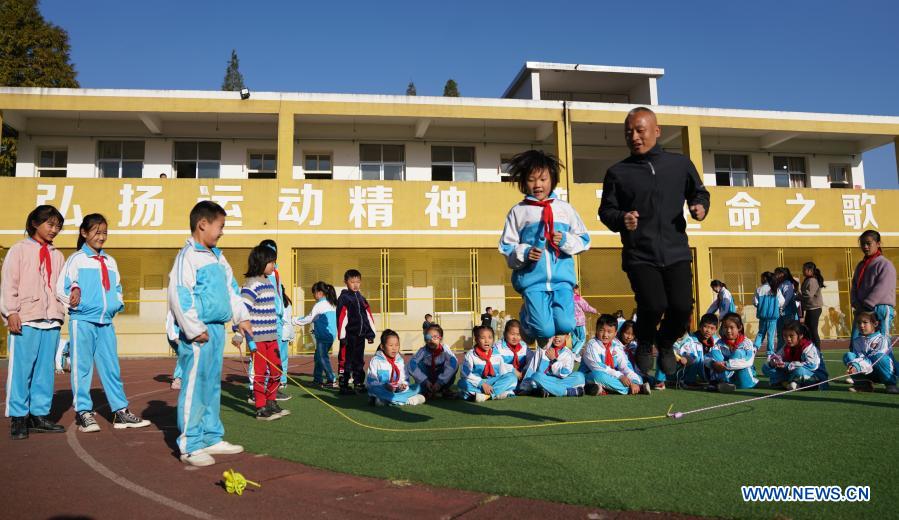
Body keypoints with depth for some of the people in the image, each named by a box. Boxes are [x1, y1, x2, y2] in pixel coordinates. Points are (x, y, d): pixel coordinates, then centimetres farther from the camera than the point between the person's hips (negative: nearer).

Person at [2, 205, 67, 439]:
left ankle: (39, 414, 13)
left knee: (45, 369, 5)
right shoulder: (19, 250, 5)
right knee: (21, 369, -4)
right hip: (25, 321, -4)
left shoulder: (57, 255, 18)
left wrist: (60, 313, 7)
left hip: (51, 322, 4)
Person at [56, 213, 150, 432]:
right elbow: (61, 287, -2)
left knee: (111, 367, 7)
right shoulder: (77, 259, 1)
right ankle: (83, 412, 10)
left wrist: (118, 303, 5)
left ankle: (121, 411, 11)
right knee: (82, 367, 1)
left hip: (106, 322, 5)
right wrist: (73, 299, -17)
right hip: (82, 321, -5)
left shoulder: (110, 262, 16)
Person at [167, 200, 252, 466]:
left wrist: (241, 317, 16)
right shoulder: (187, 256, -11)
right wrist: (194, 329, -18)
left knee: (213, 385, 15)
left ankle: (211, 438, 25)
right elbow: (179, 296, -18)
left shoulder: (218, 257, 17)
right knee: (194, 387, -4)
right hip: (199, 333, -9)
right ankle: (190, 446, 5)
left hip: (218, 329, 9)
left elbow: (231, 290, 24)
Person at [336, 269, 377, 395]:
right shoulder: (344, 298, -5)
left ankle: (359, 384, 21)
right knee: (345, 361, -2)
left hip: (360, 335, 7)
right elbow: (341, 317, -12)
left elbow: (369, 316, 16)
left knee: (359, 361, 13)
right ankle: (343, 386, 4)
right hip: (349, 336, -6)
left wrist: (371, 333, 11)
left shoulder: (361, 298, 15)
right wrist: (342, 336, -17)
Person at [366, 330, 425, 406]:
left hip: (397, 391, 5)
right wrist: (385, 386, -25)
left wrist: (403, 385, -14)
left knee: (416, 387, -15)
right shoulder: (376, 360, -2)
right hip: (382, 390, -4)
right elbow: (370, 382, -9)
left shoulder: (400, 360, 12)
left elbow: (404, 379, 10)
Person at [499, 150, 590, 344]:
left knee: (565, 325, -10)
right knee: (544, 330, -10)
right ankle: (527, 314, 24)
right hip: (532, 279, -2)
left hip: (562, 277, 2)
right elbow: (506, 246, 5)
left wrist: (566, 240, -7)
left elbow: (584, 240, 12)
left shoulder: (565, 208, 12)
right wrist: (524, 253, -14)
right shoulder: (518, 211, 6)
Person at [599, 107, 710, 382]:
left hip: (676, 251, 2)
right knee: (653, 305, -19)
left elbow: (699, 192, 22)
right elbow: (606, 210, 5)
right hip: (639, 255, -2)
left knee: (682, 307, -10)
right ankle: (644, 345, 16)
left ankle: (665, 344, 25)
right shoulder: (617, 172, 5)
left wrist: (700, 206, 0)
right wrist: (621, 219, -16)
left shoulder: (680, 164, 10)